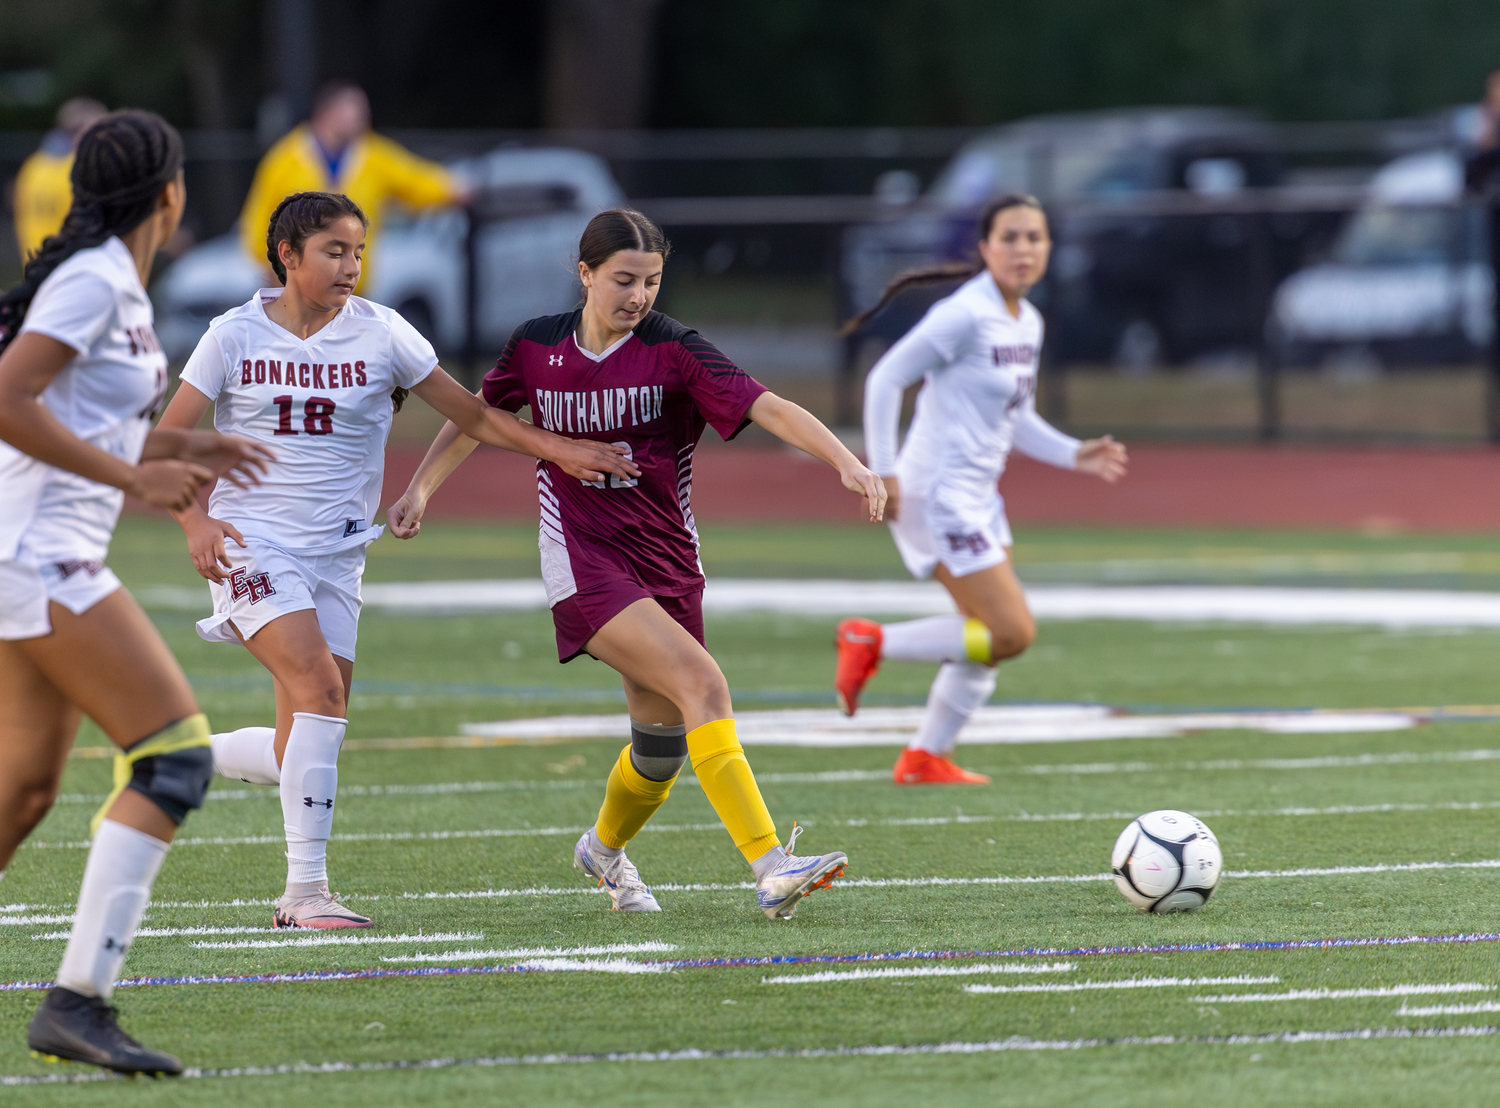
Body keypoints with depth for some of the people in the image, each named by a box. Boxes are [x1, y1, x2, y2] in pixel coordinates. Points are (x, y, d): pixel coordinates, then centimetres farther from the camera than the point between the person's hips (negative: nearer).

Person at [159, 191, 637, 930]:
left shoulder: (380, 334, 2)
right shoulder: (236, 335, -3)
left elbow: (472, 415, 7)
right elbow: (168, 443, 0)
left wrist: (560, 451, -3)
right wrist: (195, 521, -16)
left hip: (335, 556, 4)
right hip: (250, 544, -4)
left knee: (297, 753, -2)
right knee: (320, 689, -24)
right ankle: (306, 891, -19)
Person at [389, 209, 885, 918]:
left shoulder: (674, 351, -8)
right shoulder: (536, 347, -1)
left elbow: (768, 409, -20)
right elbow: (477, 413, 18)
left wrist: (845, 462, -33)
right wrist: (421, 487, 12)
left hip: (665, 561, 2)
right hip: (582, 559, -2)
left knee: (665, 739, 9)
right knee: (702, 683, -23)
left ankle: (605, 847, 43)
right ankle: (769, 866, -31)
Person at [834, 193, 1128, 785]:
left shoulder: (1027, 323, 11)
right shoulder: (965, 315, -17)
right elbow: (884, 379, -16)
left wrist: (1074, 455, 7)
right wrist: (883, 472, -19)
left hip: (978, 498, 9)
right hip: (939, 496, -9)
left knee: (990, 636, 13)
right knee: (1012, 634, -12)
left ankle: (926, 758, 23)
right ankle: (872, 642, 0)